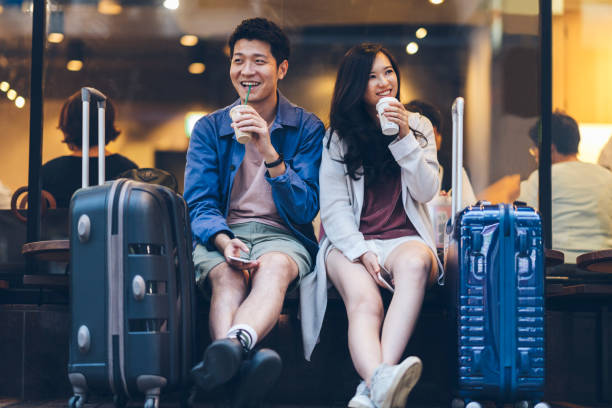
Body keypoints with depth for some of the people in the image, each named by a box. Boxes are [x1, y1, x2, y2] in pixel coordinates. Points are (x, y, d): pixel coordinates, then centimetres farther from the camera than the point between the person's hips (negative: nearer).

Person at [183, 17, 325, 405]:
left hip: (282, 234, -1)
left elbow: (306, 209, -2)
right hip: (220, 235, 1)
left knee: (275, 266, -38)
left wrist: (269, 153, -17)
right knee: (227, 274, -35)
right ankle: (241, 362, -63)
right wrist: (224, 241, -20)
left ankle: (231, 345, -67)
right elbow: (199, 203, 3)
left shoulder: (308, 128, 7)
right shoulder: (208, 129, 13)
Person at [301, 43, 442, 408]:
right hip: (349, 241, 0)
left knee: (414, 262, -38)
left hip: (404, 237, 1)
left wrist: (404, 138, -6)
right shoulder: (338, 135, 11)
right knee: (364, 301, -35)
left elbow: (427, 191, 5)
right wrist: (362, 253, -14)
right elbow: (333, 206, 2)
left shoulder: (419, 127, 17)